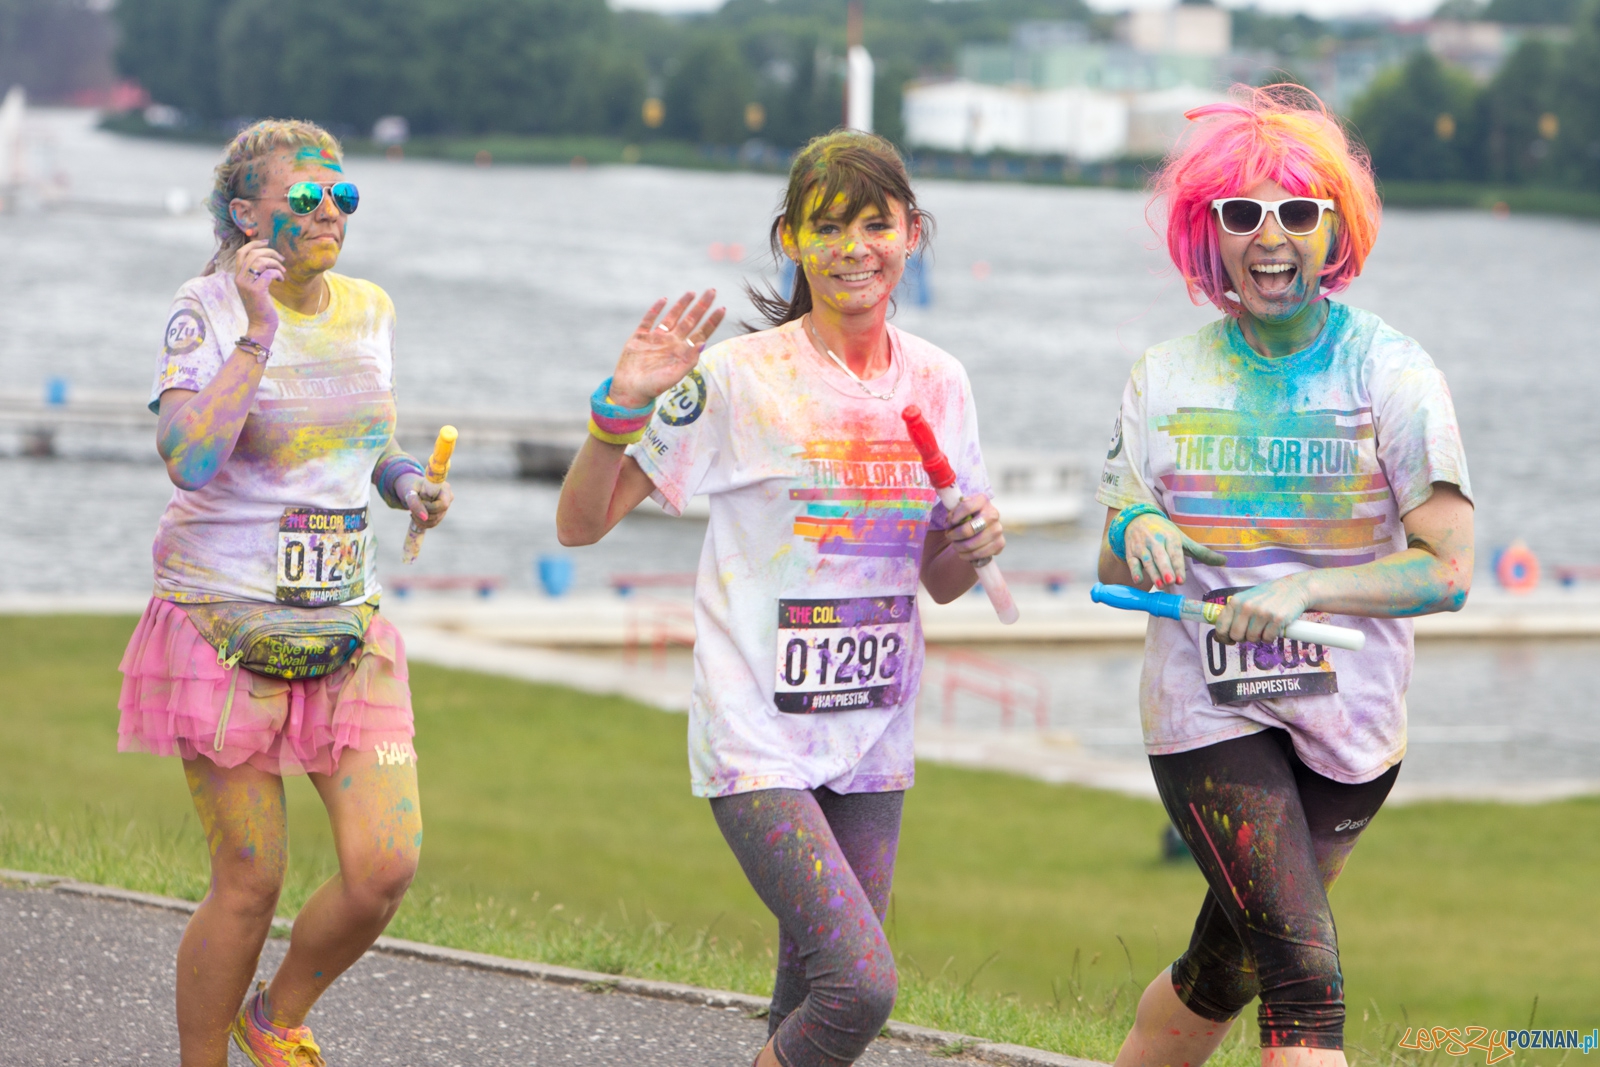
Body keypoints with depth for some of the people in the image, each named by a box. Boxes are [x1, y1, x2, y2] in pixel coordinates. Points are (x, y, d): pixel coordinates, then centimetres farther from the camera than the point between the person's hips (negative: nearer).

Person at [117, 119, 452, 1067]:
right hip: (226, 624, -5)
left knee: (387, 866, -6)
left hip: (347, 629, 5)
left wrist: (408, 482, 3)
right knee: (251, 880, -3)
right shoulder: (209, 309, -10)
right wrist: (257, 332, -27)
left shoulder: (369, 310, 7)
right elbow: (189, 460, -26)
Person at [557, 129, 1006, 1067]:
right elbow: (581, 524, -7)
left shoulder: (937, 383, 6)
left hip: (873, 738, 5)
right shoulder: (740, 378, -10)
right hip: (758, 736, -5)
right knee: (860, 983, -19)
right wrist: (622, 407, -23)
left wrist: (975, 544, -5)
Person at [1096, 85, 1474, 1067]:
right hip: (1208, 710, -1)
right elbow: (1114, 567, 6)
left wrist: (1305, 590, -27)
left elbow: (1447, 570, -12)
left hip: (1352, 720, 1)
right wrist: (1138, 535, -18)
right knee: (1305, 976, -16)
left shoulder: (1392, 374, -5)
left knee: (1223, 970, 12)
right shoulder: (1169, 378, 2)